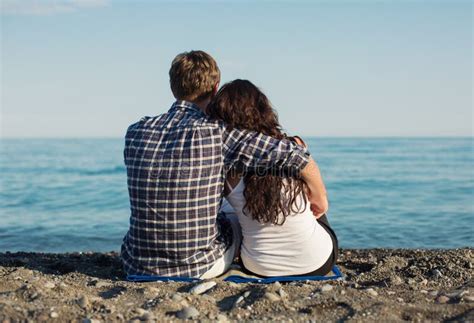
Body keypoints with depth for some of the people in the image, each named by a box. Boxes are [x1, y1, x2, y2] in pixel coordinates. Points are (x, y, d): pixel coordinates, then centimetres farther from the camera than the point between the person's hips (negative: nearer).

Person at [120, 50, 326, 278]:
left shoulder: (135, 132, -4)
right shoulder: (219, 134, -18)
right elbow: (298, 158, -20)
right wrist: (318, 197, 0)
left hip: (136, 267, 3)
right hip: (197, 269, -3)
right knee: (237, 222, 30)